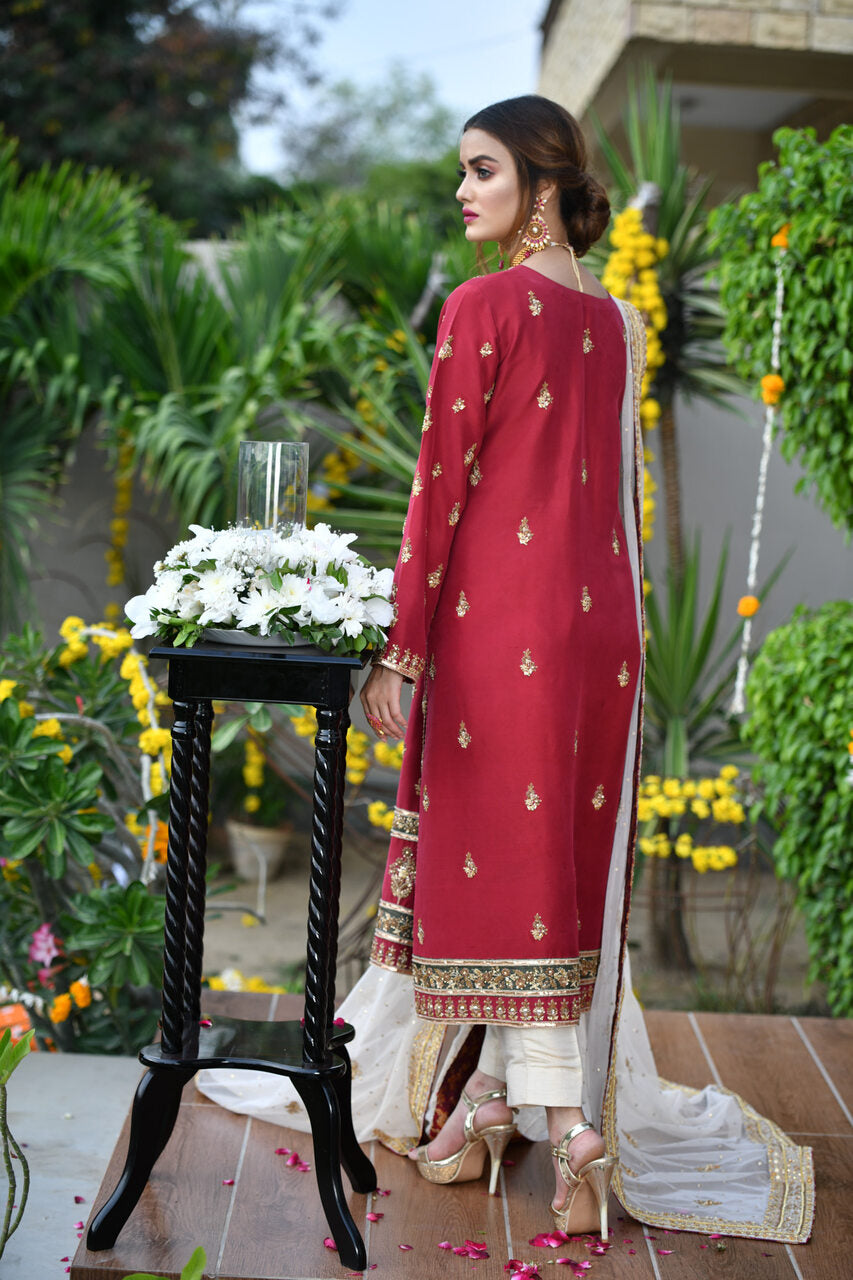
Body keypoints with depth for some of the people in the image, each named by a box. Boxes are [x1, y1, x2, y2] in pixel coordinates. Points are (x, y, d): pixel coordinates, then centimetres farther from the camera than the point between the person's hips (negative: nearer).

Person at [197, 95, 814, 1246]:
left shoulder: (483, 308, -10)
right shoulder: (616, 322, 10)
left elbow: (442, 482, -12)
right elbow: (622, 487, 14)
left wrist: (400, 648, -10)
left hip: (500, 620, -6)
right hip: (602, 622, 7)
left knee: (502, 862, 3)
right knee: (572, 866, 11)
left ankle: (563, 1121, 7)